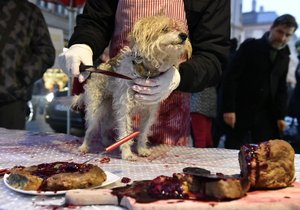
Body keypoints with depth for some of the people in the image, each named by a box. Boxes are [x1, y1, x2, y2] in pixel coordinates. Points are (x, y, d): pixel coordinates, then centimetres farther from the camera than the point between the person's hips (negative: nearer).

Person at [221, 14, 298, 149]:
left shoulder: (284, 57, 13)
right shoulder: (250, 46, -4)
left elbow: (281, 88, 16)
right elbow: (231, 77, -9)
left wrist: (280, 116, 6)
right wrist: (228, 109, -16)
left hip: (267, 116, 5)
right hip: (241, 112, -5)